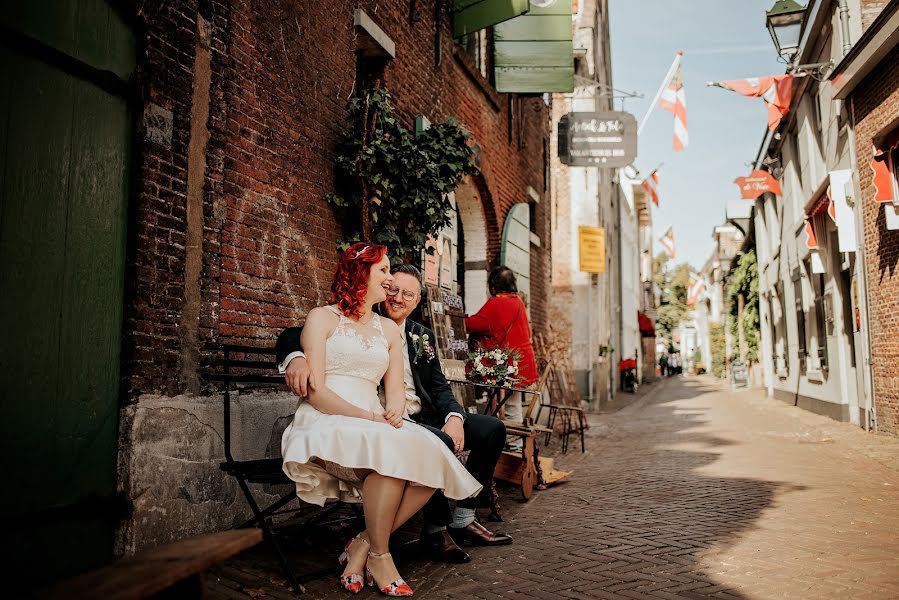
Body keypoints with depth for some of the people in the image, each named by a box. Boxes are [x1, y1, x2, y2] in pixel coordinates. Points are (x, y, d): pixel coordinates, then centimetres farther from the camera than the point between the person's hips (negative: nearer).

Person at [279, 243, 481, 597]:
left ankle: (361, 546, -11)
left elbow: (395, 392, 14)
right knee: (393, 450, -34)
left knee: (432, 459, -24)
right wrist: (368, 417, -18)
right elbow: (315, 391, -7)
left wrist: (394, 411, -11)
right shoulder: (323, 317, 4)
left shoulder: (388, 329, 20)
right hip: (326, 425, -5)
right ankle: (378, 554, -14)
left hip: (375, 427, 6)